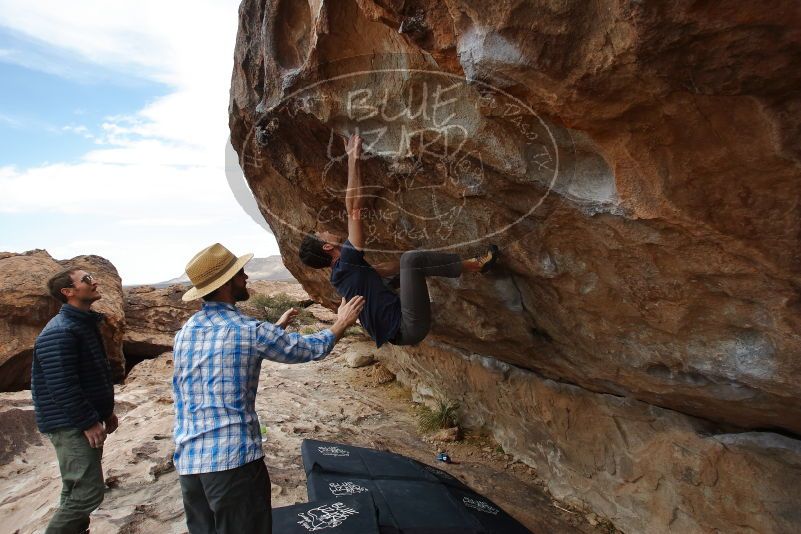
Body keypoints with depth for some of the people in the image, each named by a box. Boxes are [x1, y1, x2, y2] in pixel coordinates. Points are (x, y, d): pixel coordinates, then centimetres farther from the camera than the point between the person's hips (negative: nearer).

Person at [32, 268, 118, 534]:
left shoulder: (85, 323, 12)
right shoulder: (59, 332, -20)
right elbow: (61, 386, -24)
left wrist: (106, 410, 17)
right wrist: (88, 422, -20)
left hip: (87, 421, 10)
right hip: (70, 425, -10)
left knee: (77, 491, 18)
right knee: (88, 492, -8)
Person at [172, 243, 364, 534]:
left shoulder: (185, 331, 7)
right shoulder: (249, 330, -14)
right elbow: (311, 348, 0)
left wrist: (277, 327, 34)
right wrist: (342, 323, 16)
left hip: (187, 460, 7)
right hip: (233, 457, -7)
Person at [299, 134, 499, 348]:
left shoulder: (341, 272, 15)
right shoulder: (346, 264, -12)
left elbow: (384, 270, 27)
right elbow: (354, 207, -18)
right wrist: (353, 159, -11)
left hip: (401, 329, 10)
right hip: (408, 327, -10)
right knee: (410, 259, -18)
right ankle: (475, 264, -3)